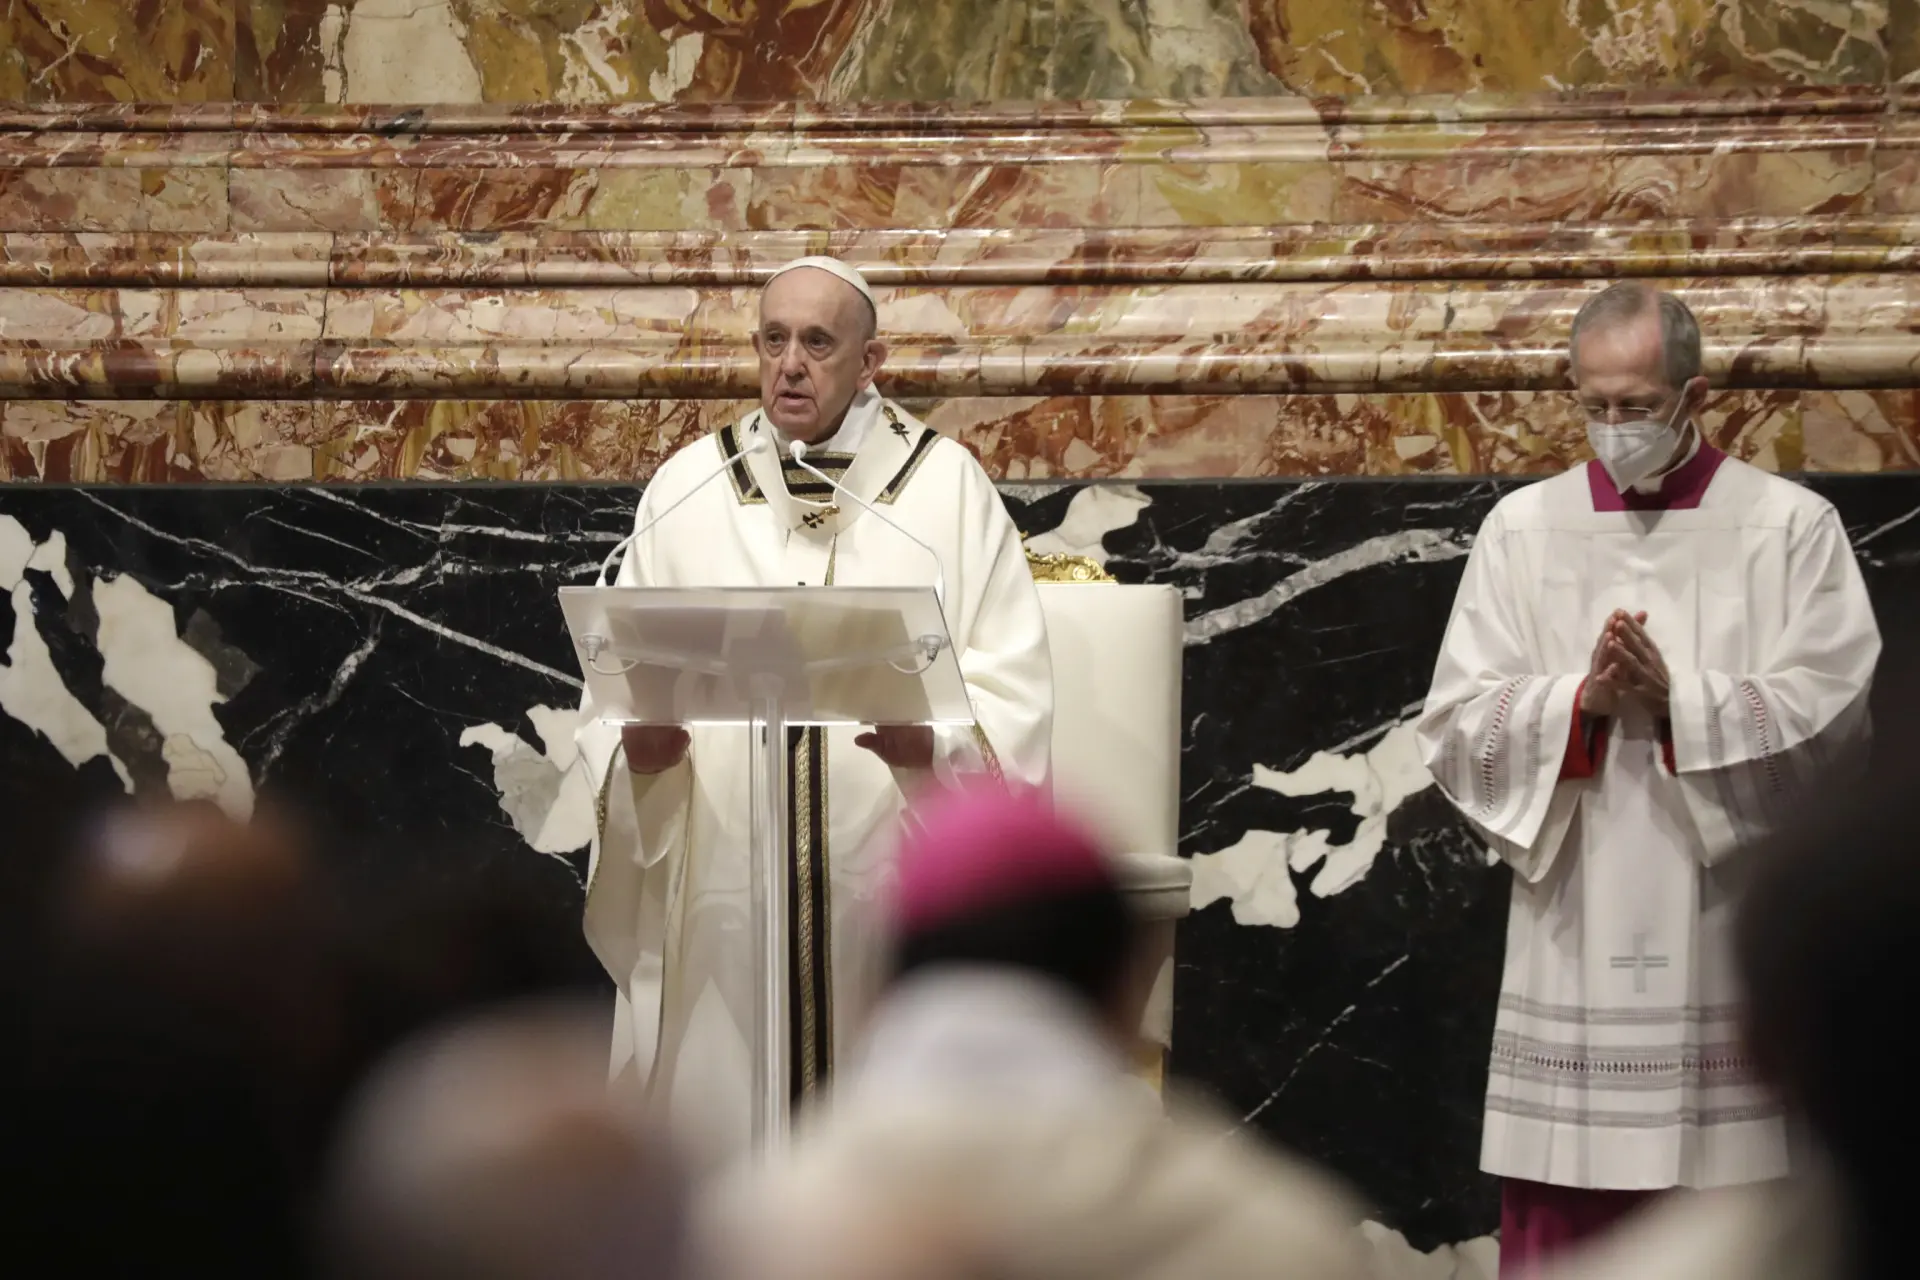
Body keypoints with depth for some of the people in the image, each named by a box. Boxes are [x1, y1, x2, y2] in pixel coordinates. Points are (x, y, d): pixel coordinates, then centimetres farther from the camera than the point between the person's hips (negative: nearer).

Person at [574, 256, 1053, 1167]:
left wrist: (933, 745, -22)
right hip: (723, 881, 2)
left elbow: (1012, 687, -2)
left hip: (893, 878, -2)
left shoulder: (946, 486, 3)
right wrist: (637, 744, -14)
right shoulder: (688, 491, 9)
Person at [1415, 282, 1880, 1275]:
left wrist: (1676, 700, -16)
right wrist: (1582, 700, -12)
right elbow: (1456, 723, 4)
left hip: (1727, 929, -2)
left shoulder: (1791, 527, 3)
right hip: (1573, 941, 2)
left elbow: (1835, 711, -6)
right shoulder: (1522, 530, 9)